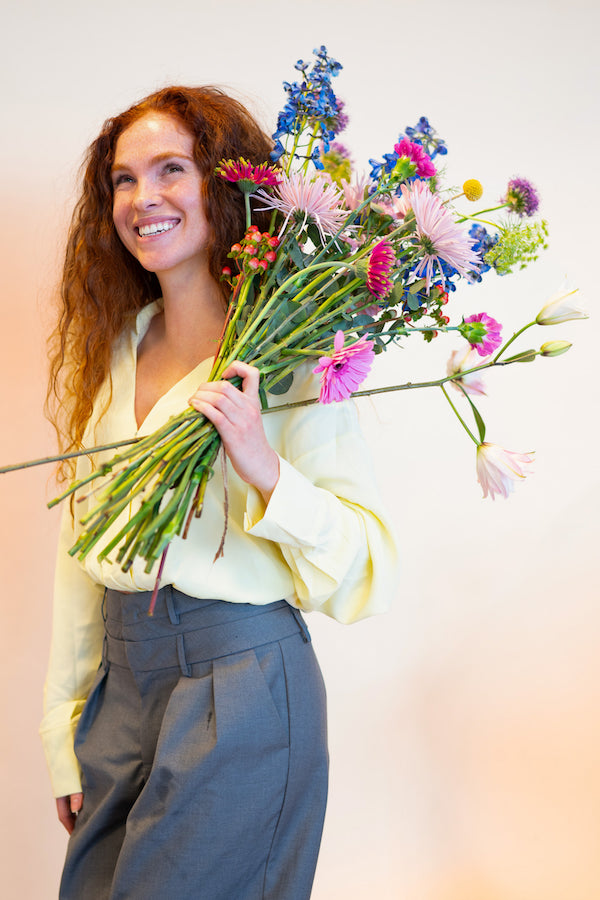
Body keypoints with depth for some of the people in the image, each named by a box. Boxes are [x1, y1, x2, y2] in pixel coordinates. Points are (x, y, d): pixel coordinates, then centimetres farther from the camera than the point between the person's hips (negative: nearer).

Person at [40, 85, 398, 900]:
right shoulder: (110, 354, 7)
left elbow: (364, 579, -13)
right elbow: (80, 550, 11)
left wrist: (266, 471, -28)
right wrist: (65, 732, 11)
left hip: (240, 683, -6)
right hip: (121, 681, 6)